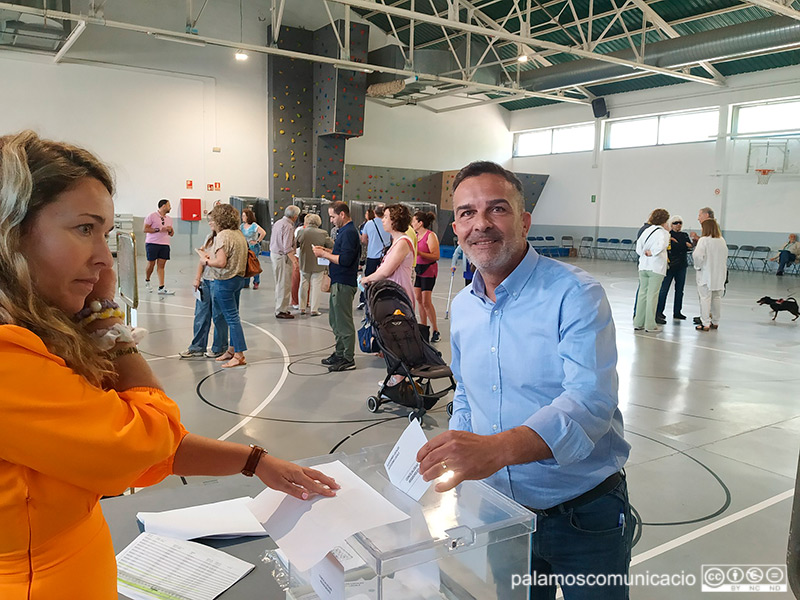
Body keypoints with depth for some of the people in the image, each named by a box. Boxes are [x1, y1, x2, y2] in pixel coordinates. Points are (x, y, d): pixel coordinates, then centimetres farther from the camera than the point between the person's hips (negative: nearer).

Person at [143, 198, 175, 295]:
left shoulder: (169, 218, 16)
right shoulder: (152, 216, -3)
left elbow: (171, 234, 21)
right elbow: (145, 229, -10)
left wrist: (170, 230, -2)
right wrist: (159, 229, -16)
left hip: (164, 245, 5)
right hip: (152, 243, -4)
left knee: (161, 266, -1)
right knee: (151, 264, 2)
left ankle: (161, 288, -5)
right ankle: (147, 280, 30)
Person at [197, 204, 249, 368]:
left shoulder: (222, 236, -17)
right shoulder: (239, 234, 10)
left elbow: (221, 262, -23)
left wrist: (206, 261, -6)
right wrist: (211, 255, 15)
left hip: (224, 281, -9)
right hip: (238, 279, 9)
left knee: (231, 317, -5)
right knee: (233, 316, 16)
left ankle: (239, 355, -1)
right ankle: (231, 350, 25)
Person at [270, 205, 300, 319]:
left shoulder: (278, 223, 12)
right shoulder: (288, 226, -18)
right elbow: (287, 247, -24)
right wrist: (294, 259, -27)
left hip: (274, 254, 10)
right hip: (282, 257, -10)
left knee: (279, 283, 18)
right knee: (284, 285, -4)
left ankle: (279, 308, 26)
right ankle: (281, 311, -1)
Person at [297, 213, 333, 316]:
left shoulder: (302, 232, -8)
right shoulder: (323, 233, -12)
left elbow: (295, 245, 3)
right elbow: (331, 245, -4)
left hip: (304, 264, 2)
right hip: (318, 265, -2)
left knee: (304, 285, 15)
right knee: (316, 286, 5)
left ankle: (302, 308, 20)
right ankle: (314, 309, 6)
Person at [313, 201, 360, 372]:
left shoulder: (349, 233, -16)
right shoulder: (344, 231, 17)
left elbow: (345, 260, -24)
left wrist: (324, 254, -15)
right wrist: (326, 251, 10)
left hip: (344, 284, -11)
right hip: (339, 282, 11)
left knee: (344, 322, -4)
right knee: (335, 320, 18)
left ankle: (348, 359, 3)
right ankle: (340, 354, 29)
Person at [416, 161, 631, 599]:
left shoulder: (575, 295, -18)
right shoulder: (462, 307, 2)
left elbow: (589, 401, -31)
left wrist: (497, 448, -45)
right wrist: (452, 462, 2)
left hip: (584, 517, -5)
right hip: (500, 511, 5)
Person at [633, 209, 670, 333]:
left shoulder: (646, 230, 8)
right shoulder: (664, 232, -7)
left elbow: (638, 247, 6)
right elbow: (662, 245, -24)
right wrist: (652, 253, -11)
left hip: (643, 266, 5)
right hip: (656, 267, -5)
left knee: (642, 294, 10)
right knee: (652, 295, -1)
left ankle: (638, 323, 13)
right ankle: (650, 325, 1)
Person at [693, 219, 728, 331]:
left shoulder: (704, 240, -13)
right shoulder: (722, 240, 6)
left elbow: (698, 255, -24)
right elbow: (725, 255, 10)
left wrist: (698, 266, -8)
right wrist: (719, 267, 16)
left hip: (706, 274, -6)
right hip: (719, 274, 6)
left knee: (705, 298, -3)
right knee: (716, 298, 14)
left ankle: (705, 324, -3)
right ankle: (715, 322, 23)